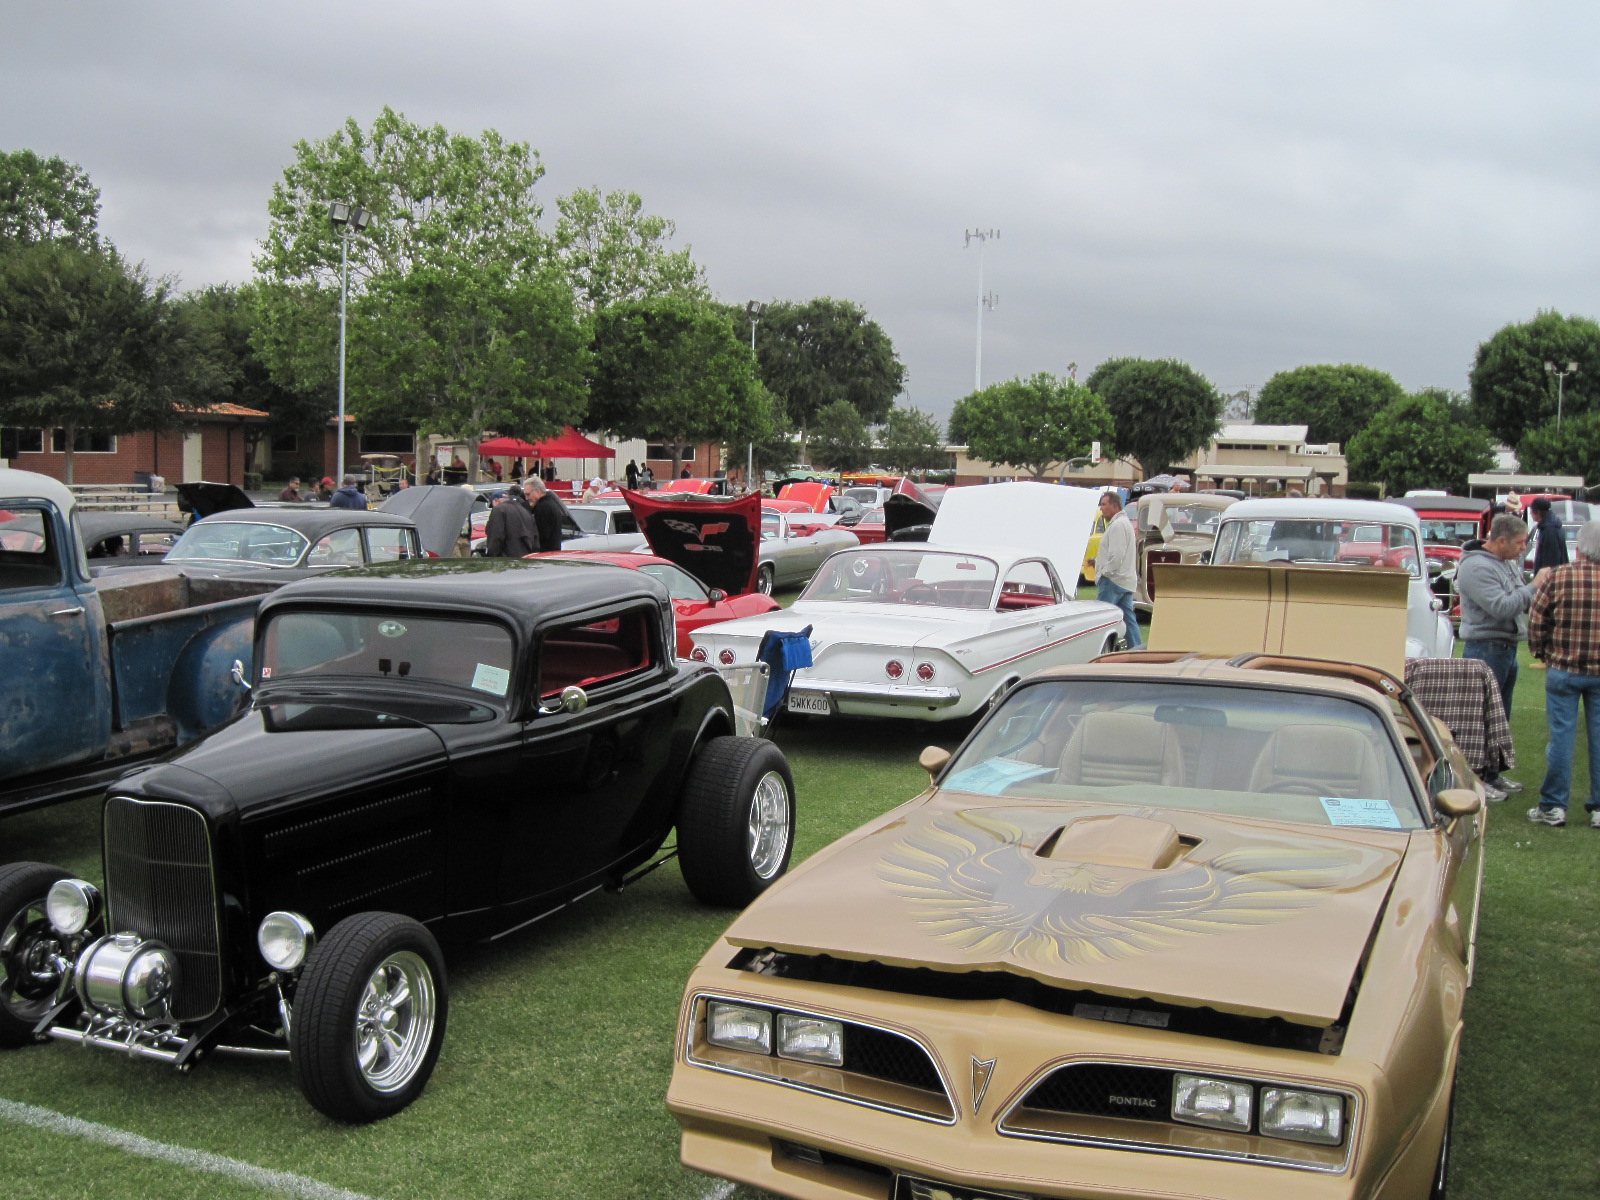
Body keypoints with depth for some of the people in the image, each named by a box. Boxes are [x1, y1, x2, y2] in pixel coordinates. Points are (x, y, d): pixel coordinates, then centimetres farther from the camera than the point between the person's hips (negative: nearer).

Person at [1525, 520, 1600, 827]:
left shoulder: (1556, 577, -9)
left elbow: (1536, 623, -5)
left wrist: (1541, 653, 11)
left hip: (1562, 670, -2)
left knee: (1562, 736, 4)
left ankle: (1553, 806, 9)